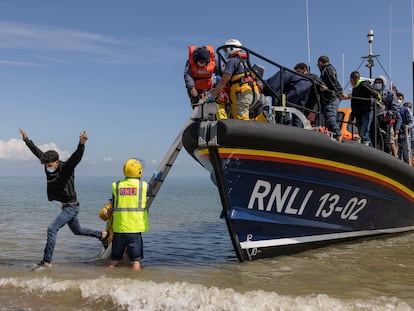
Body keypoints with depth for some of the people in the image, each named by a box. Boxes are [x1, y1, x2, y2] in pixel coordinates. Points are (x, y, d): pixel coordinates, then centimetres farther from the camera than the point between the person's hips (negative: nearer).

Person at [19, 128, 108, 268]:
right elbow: (38, 151, 11)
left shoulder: (66, 167, -20)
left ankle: (47, 262, -10)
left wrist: (81, 144, -57)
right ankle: (102, 234, 42)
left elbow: (76, 157, -39)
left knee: (52, 229, -15)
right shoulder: (48, 165, -2)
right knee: (77, 230, 23)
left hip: (71, 207, -9)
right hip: (65, 206, 9)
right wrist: (27, 140, 15)